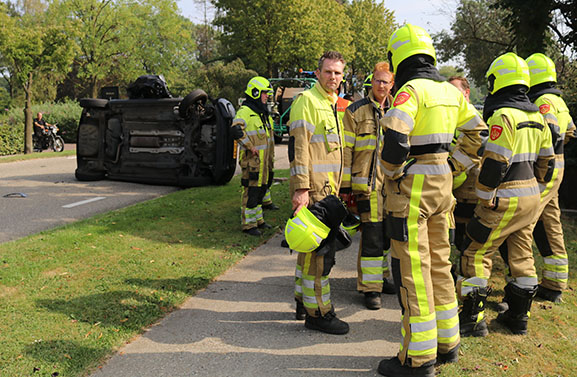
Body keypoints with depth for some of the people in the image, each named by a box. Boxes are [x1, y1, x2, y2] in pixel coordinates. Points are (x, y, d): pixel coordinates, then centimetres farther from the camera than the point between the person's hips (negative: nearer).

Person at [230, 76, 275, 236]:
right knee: (251, 192, -5)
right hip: (252, 161, -9)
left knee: (260, 189, 16)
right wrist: (250, 146, -23)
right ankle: (248, 224, 4)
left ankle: (258, 220, 29)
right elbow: (236, 130, -30)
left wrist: (270, 156, 24)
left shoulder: (263, 112, 17)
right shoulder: (245, 111, -14)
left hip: (263, 160, 9)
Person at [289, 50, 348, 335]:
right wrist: (301, 188, -23)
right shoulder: (307, 101, -8)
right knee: (320, 249, -7)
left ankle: (304, 301, 28)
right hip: (312, 189, -10)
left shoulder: (332, 105, 21)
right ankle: (317, 312, 3)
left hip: (327, 189, 10)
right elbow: (298, 146, -17)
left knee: (313, 246, 16)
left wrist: (336, 188, 25)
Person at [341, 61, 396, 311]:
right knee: (372, 234, -8)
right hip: (367, 181, -6)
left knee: (386, 232, 13)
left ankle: (380, 278, 29)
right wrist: (344, 185, -7)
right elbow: (347, 149, -4)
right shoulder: (356, 111, -1)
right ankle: (370, 288, 1)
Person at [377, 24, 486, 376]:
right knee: (439, 263, 17)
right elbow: (476, 132, 18)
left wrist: (392, 174, -11)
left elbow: (394, 139, -27)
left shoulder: (411, 90, -15)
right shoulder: (451, 91, 11)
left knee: (412, 270, -1)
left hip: (412, 186, -8)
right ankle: (447, 343, 30)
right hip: (442, 183, 8)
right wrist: (454, 167, 18)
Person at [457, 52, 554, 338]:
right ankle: (519, 317, 27)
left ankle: (473, 320, 5)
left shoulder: (503, 116, -16)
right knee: (522, 256, 16)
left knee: (476, 255, 0)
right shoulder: (536, 117, 12)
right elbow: (546, 161, 16)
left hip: (506, 200, -9)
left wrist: (485, 199, -14)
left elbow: (495, 163, -21)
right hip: (531, 198, 9)